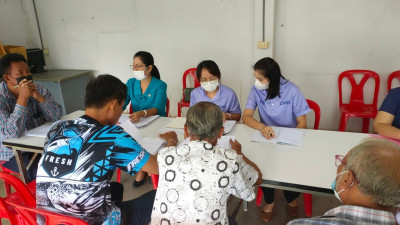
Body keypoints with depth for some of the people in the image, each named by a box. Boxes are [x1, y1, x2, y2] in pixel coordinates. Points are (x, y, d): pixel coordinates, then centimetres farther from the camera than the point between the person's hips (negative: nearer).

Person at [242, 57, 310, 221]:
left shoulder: (291, 91, -13)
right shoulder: (256, 90, -9)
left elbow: (302, 123, -12)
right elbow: (246, 117, -17)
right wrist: (262, 127, -37)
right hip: (266, 137, 1)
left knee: (293, 164, -22)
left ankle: (291, 199, 16)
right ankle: (269, 201, 9)